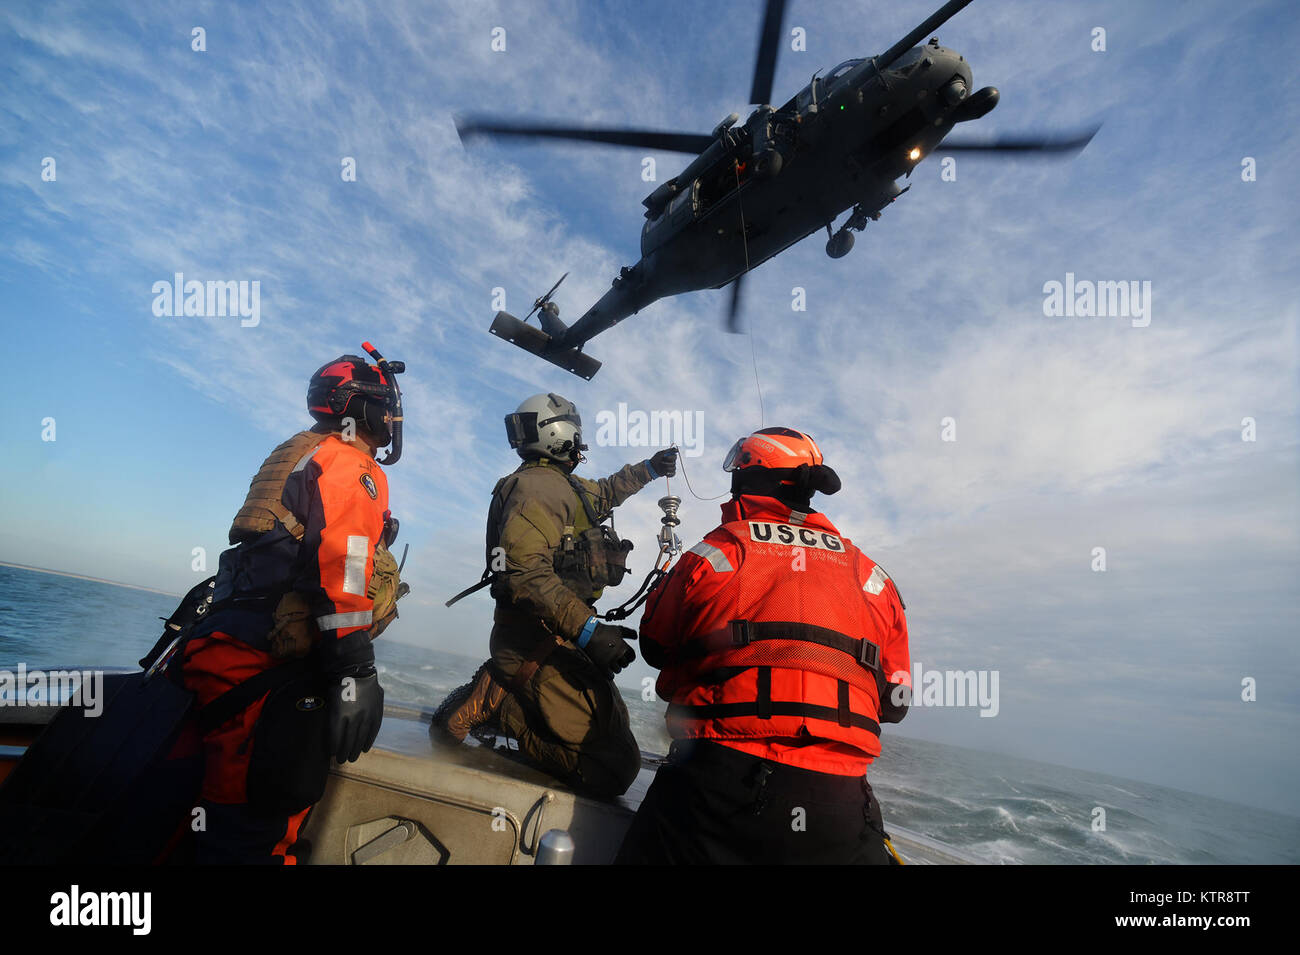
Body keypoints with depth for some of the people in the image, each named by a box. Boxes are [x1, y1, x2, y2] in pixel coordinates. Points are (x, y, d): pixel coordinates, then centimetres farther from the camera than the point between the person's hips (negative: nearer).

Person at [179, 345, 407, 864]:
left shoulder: (302, 457, 27)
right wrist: (356, 672, -21)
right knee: (256, 833, -9)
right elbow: (342, 567, -18)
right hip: (265, 660, -10)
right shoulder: (352, 466, -5)